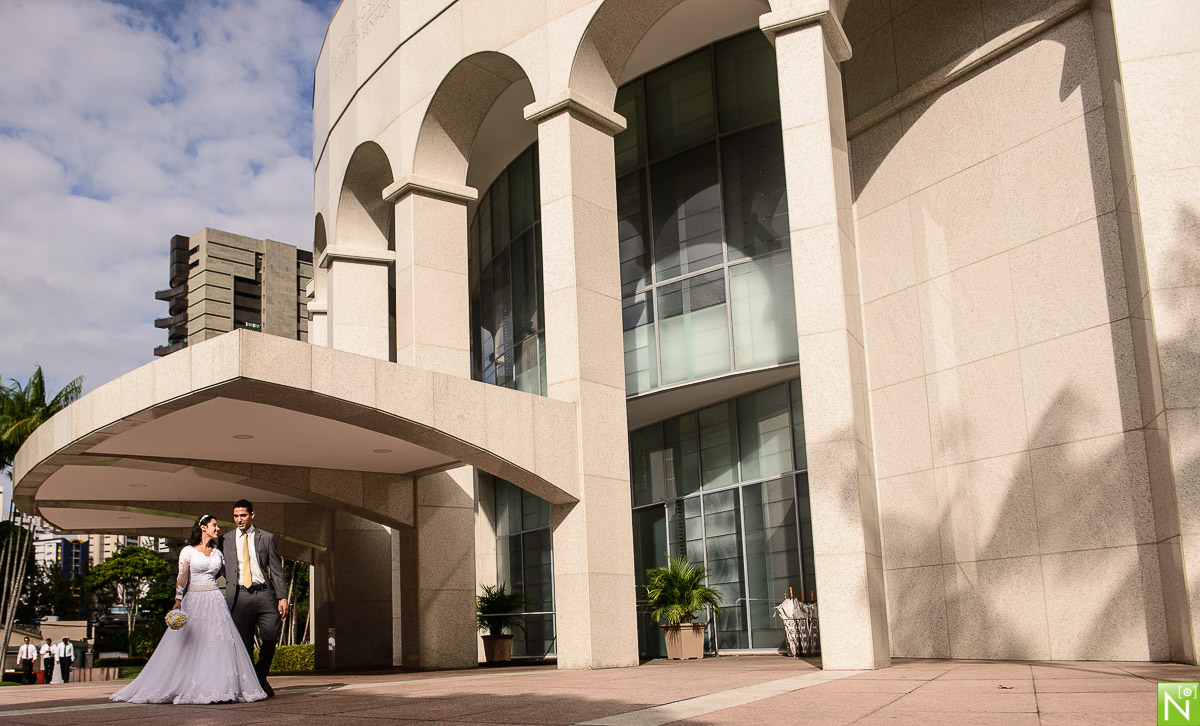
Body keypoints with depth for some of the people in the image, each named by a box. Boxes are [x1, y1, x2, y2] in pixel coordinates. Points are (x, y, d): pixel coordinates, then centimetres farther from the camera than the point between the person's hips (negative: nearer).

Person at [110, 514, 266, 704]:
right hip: (193, 601, -4)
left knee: (220, 645, -3)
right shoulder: (188, 551, -1)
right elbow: (182, 577, -10)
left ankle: (220, 688, 1)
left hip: (215, 601, 4)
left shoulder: (218, 553, 12)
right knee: (187, 646, -3)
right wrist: (178, 600, -20)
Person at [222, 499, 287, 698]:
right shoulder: (226, 541, 12)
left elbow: (276, 569, 6)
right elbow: (226, 571, 13)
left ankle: (261, 676, 17)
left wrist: (282, 597, -1)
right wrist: (229, 597, 4)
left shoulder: (266, 538, 8)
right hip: (240, 596, 0)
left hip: (264, 593, 0)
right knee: (244, 643, 0)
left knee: (270, 637, -6)